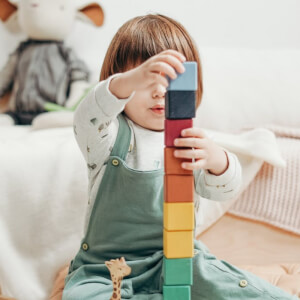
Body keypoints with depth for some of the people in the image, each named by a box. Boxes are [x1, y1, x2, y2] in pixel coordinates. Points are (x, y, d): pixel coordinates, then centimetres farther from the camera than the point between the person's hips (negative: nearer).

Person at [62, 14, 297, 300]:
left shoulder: (189, 140, 1)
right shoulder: (111, 135, -7)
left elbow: (222, 190, -13)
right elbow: (87, 118, -31)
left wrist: (214, 158, -39)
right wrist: (132, 80, -52)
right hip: (106, 269, 0)